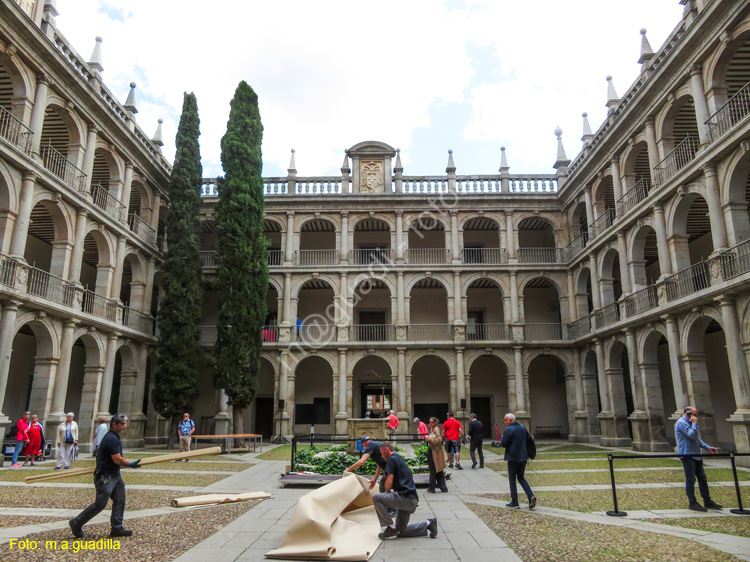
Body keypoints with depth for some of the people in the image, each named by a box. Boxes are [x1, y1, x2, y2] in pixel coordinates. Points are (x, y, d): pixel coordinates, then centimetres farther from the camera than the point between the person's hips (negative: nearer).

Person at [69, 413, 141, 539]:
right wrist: (131, 465, -11)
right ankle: (76, 523, 16)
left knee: (120, 500, 6)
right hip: (105, 476, -10)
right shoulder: (112, 439, -21)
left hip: (114, 474, 10)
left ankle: (116, 528, 10)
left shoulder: (113, 437, 12)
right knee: (100, 504, -2)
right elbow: (118, 460, -23)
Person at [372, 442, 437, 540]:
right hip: (412, 501, 10)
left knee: (376, 498, -11)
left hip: (405, 498, -10)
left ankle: (390, 528, -8)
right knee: (400, 531, 18)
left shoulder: (392, 459, -8)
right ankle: (428, 524, 13)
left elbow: (389, 482, -16)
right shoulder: (400, 459, 21)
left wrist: (387, 492, 5)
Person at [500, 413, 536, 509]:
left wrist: (501, 439, 5)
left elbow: (503, 444, -15)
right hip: (523, 457, 7)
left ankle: (514, 502, 7)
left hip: (513, 458, -7)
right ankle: (531, 496, -1)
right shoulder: (523, 428, 9)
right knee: (521, 478, 18)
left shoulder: (509, 430, -15)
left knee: (512, 479, 4)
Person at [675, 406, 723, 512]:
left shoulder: (689, 423, 20)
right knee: (690, 479, -5)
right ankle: (692, 503, 0)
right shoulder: (681, 422, -12)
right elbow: (692, 435, -22)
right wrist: (695, 423, -13)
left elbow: (697, 439, 25)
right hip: (687, 455, -10)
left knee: (702, 478, 12)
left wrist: (708, 447, 15)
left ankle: (707, 501, 20)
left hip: (696, 455, 10)